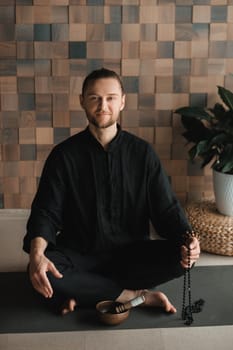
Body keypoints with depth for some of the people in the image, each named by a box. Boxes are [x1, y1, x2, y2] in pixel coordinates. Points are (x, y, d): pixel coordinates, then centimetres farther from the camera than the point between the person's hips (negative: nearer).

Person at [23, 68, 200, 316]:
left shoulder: (142, 152, -1)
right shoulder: (64, 155, -4)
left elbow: (166, 208, -3)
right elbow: (46, 211, -8)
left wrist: (186, 240, -25)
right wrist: (37, 254, -30)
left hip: (131, 254, 1)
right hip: (79, 255, -1)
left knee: (181, 257, -26)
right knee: (42, 274, -32)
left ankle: (86, 293, -17)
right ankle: (136, 295, -18)